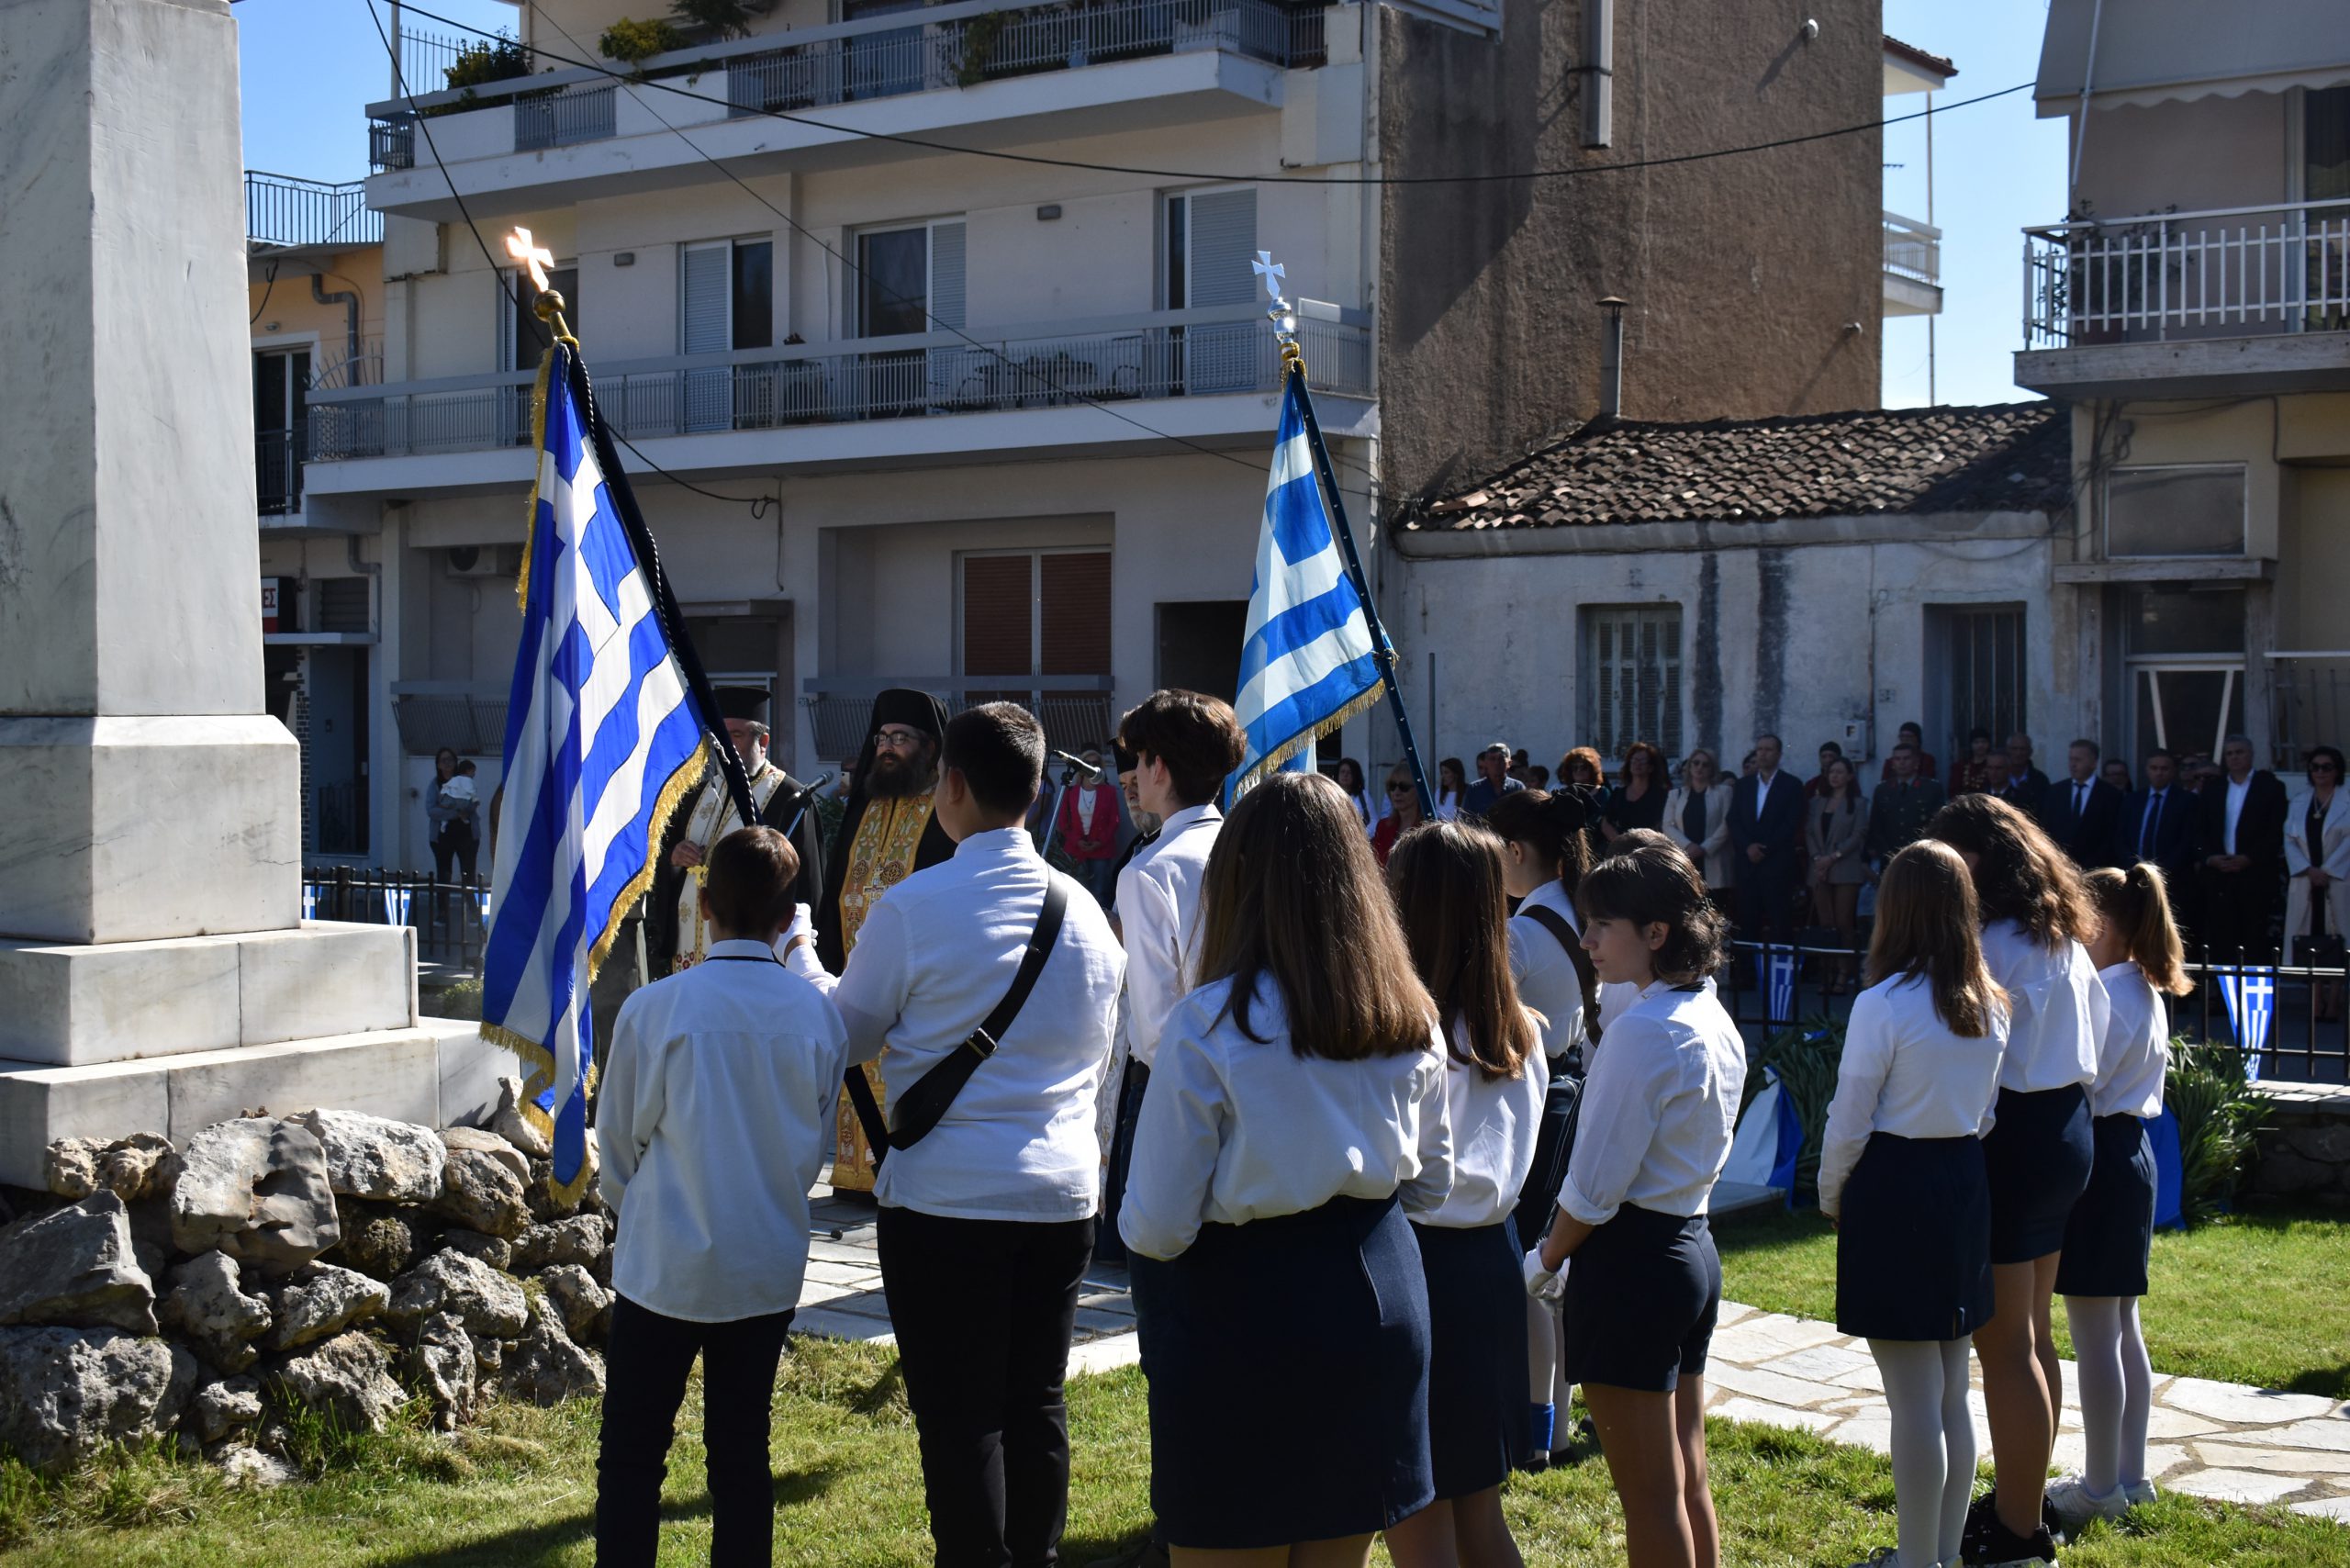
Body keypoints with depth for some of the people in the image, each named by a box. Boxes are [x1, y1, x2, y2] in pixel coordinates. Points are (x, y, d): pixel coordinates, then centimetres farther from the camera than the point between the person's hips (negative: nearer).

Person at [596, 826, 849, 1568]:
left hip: (665, 1264, -3)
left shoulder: (653, 1010, -13)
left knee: (631, 1455, 7)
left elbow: (617, 1144, -1)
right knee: (742, 1452, 12)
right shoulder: (819, 1016, -6)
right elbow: (819, 1149, 6)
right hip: (769, 1265, 3)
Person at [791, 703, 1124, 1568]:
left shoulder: (912, 907, -12)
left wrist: (802, 954, 18)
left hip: (944, 1197, -5)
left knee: (959, 1417, 4)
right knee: (1037, 1403, 14)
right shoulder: (1082, 907, 3)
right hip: (1062, 1194, 5)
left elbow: (849, 1034, 0)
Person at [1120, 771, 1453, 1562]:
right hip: (1379, 1303, 5)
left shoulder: (1207, 1026, -17)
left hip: (1241, 1318, -5)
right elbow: (1432, 1186, 12)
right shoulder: (1411, 1019, 0)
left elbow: (1156, 1228, -15)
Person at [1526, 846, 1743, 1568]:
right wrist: (1578, 1258, 15)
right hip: (1693, 1245, 9)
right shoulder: (1715, 1022, 7)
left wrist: (1545, 1260, -1)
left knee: (1649, 1495, 1)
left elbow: (1593, 1188, -19)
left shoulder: (1642, 1033, -20)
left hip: (1632, 1260, -9)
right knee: (1687, 1481, 16)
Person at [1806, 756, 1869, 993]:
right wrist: (1817, 858, -5)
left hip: (1846, 869, -4)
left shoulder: (1858, 803, 4)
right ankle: (1828, 974, 3)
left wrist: (1833, 857, -11)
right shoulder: (1817, 804, 17)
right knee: (1825, 924, 2)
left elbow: (1858, 835, -4)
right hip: (1820, 871, 4)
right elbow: (1809, 832, 11)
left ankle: (1844, 974, -6)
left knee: (1843, 924, -7)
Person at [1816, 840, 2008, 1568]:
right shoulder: (1990, 1006, 3)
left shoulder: (1882, 1006, -16)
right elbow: (1987, 1113, 10)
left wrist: (1830, 1196, 4)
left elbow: (1849, 1121, -12)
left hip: (1894, 1189, -7)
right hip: (1966, 1184, 7)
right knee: (1954, 1395, 16)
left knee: (1914, 1404, 0)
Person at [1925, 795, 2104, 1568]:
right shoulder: (2064, 937, 9)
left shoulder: (1993, 946, -19)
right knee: (2031, 1334, 18)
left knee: (2004, 1344, -1)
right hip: (2065, 1133, 10)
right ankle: (2021, 1504, 29)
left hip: (2009, 1141, -10)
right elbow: (2093, 1044, 15)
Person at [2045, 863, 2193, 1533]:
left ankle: (2100, 1486, 7)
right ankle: (2130, 1473, 25)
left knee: (2095, 1337, -1)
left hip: (2095, 1159, -10)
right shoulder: (2148, 995, 11)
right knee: (2123, 1328, 17)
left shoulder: (2103, 997, -20)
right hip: (2133, 1151, 10)